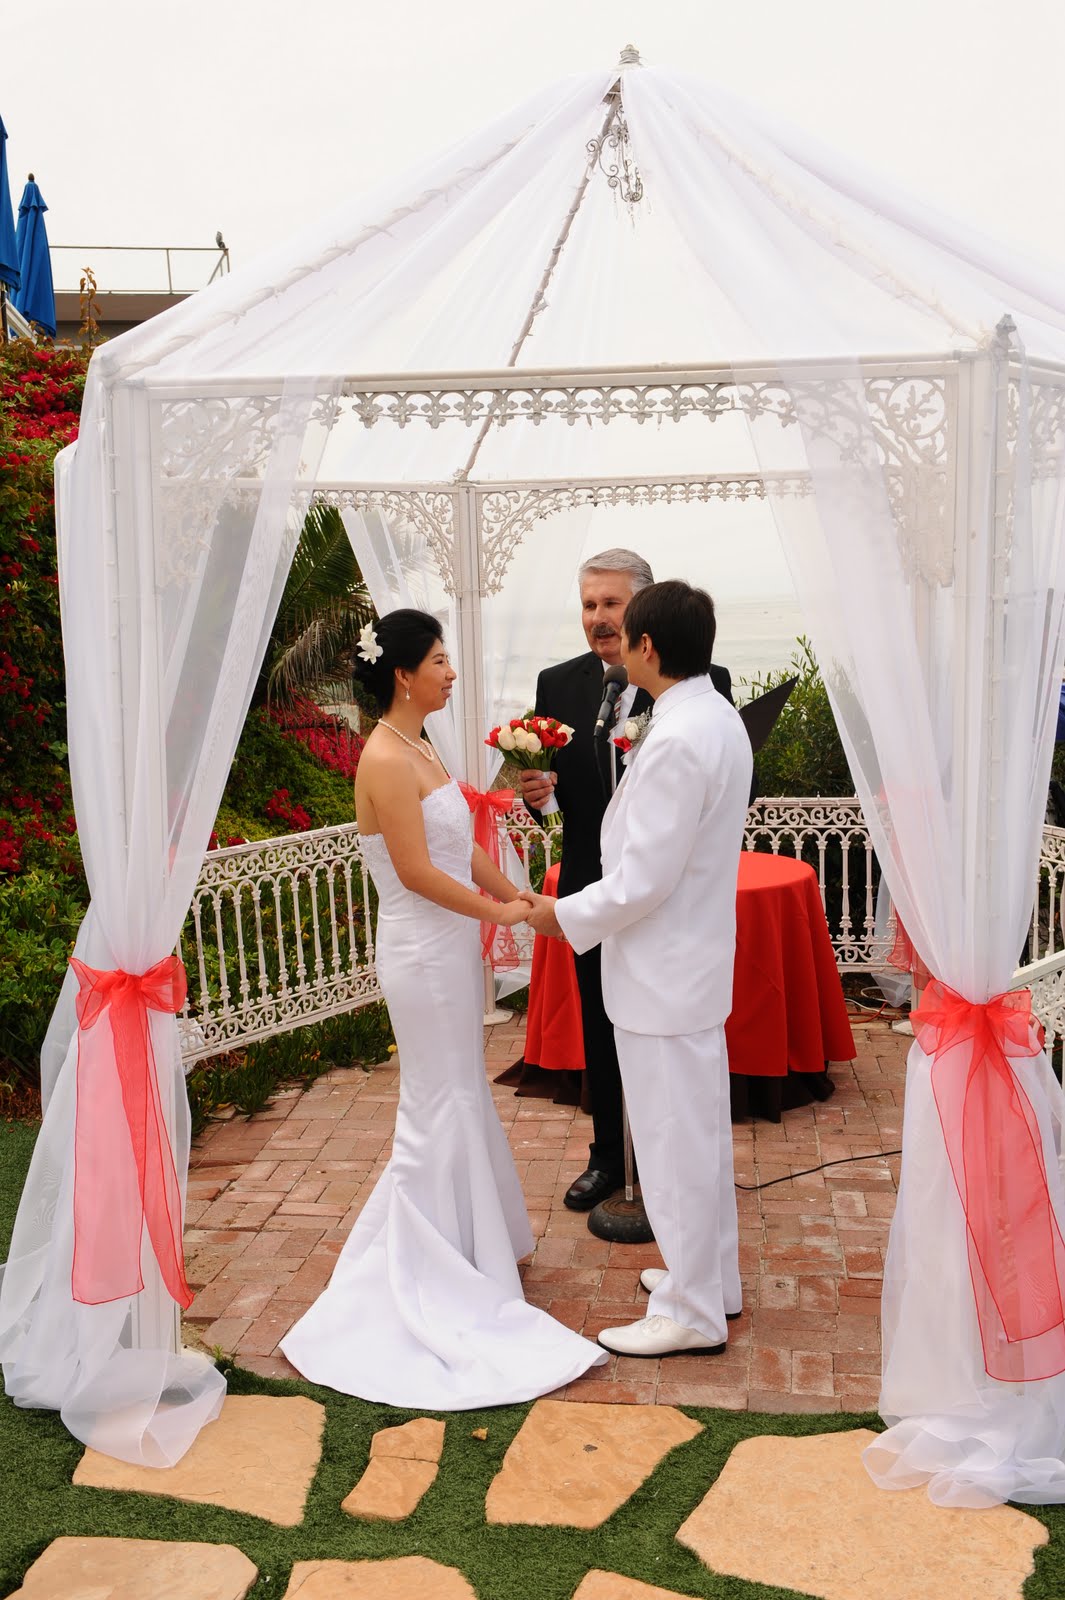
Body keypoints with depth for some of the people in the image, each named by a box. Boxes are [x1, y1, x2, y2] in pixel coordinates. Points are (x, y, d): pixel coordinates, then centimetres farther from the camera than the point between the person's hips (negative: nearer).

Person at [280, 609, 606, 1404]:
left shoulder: (421, 750, 9)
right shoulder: (386, 759, -20)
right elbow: (417, 871, -22)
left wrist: (517, 896, 8)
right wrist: (499, 912, -12)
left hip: (453, 949, 9)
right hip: (424, 955, -9)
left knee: (460, 1100, 19)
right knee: (442, 1107, 3)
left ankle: (468, 1241, 35)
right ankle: (427, 1269, 19)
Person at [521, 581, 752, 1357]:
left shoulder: (677, 741, -25)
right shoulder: (719, 718, 6)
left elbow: (643, 879, -24)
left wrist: (565, 916, -9)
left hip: (663, 976, -10)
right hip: (696, 961, 10)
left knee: (674, 1139, 3)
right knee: (701, 1130, 21)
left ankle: (692, 1312, 18)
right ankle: (713, 1276, 37)